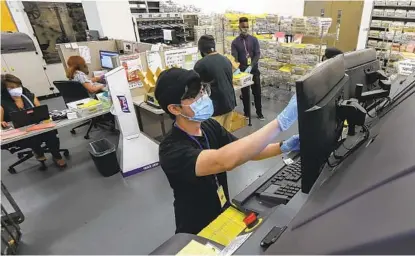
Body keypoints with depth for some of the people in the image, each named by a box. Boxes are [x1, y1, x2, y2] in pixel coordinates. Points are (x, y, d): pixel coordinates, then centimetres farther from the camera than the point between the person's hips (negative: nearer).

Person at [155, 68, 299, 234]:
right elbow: (225, 161, -42)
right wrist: (282, 121, -40)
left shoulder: (210, 126, -5)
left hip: (224, 214, 6)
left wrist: (283, 147, -16)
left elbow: (245, 152, 0)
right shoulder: (172, 150, -27)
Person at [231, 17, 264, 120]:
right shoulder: (235, 42, 0)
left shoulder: (254, 40, 2)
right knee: (245, 93, 8)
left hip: (254, 70, 1)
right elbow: (234, 58, -7)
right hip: (242, 71, 0)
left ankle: (259, 112, 19)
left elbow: (257, 54, -6)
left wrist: (250, 66, -21)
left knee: (257, 92, 6)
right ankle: (246, 113, 21)